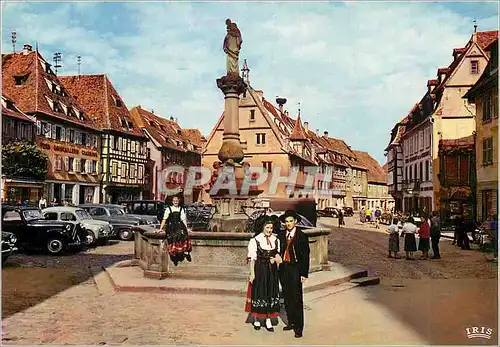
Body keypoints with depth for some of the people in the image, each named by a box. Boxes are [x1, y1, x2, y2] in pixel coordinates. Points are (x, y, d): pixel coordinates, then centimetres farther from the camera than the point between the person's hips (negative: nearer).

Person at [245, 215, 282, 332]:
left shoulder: (276, 240, 4)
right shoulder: (255, 240, -8)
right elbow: (252, 258, -7)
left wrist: (276, 259, -6)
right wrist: (252, 273, -10)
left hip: (272, 271, 4)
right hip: (259, 270, -4)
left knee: (271, 293, 7)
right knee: (258, 293, 5)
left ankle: (268, 320, 18)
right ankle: (257, 320, 21)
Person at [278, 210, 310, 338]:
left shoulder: (302, 236, -5)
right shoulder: (281, 235, 8)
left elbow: (305, 256, -5)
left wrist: (304, 273, -8)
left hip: (295, 269, -4)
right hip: (284, 269, 5)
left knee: (297, 299, -4)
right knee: (287, 298, 11)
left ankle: (298, 327, 3)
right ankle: (291, 322, 24)